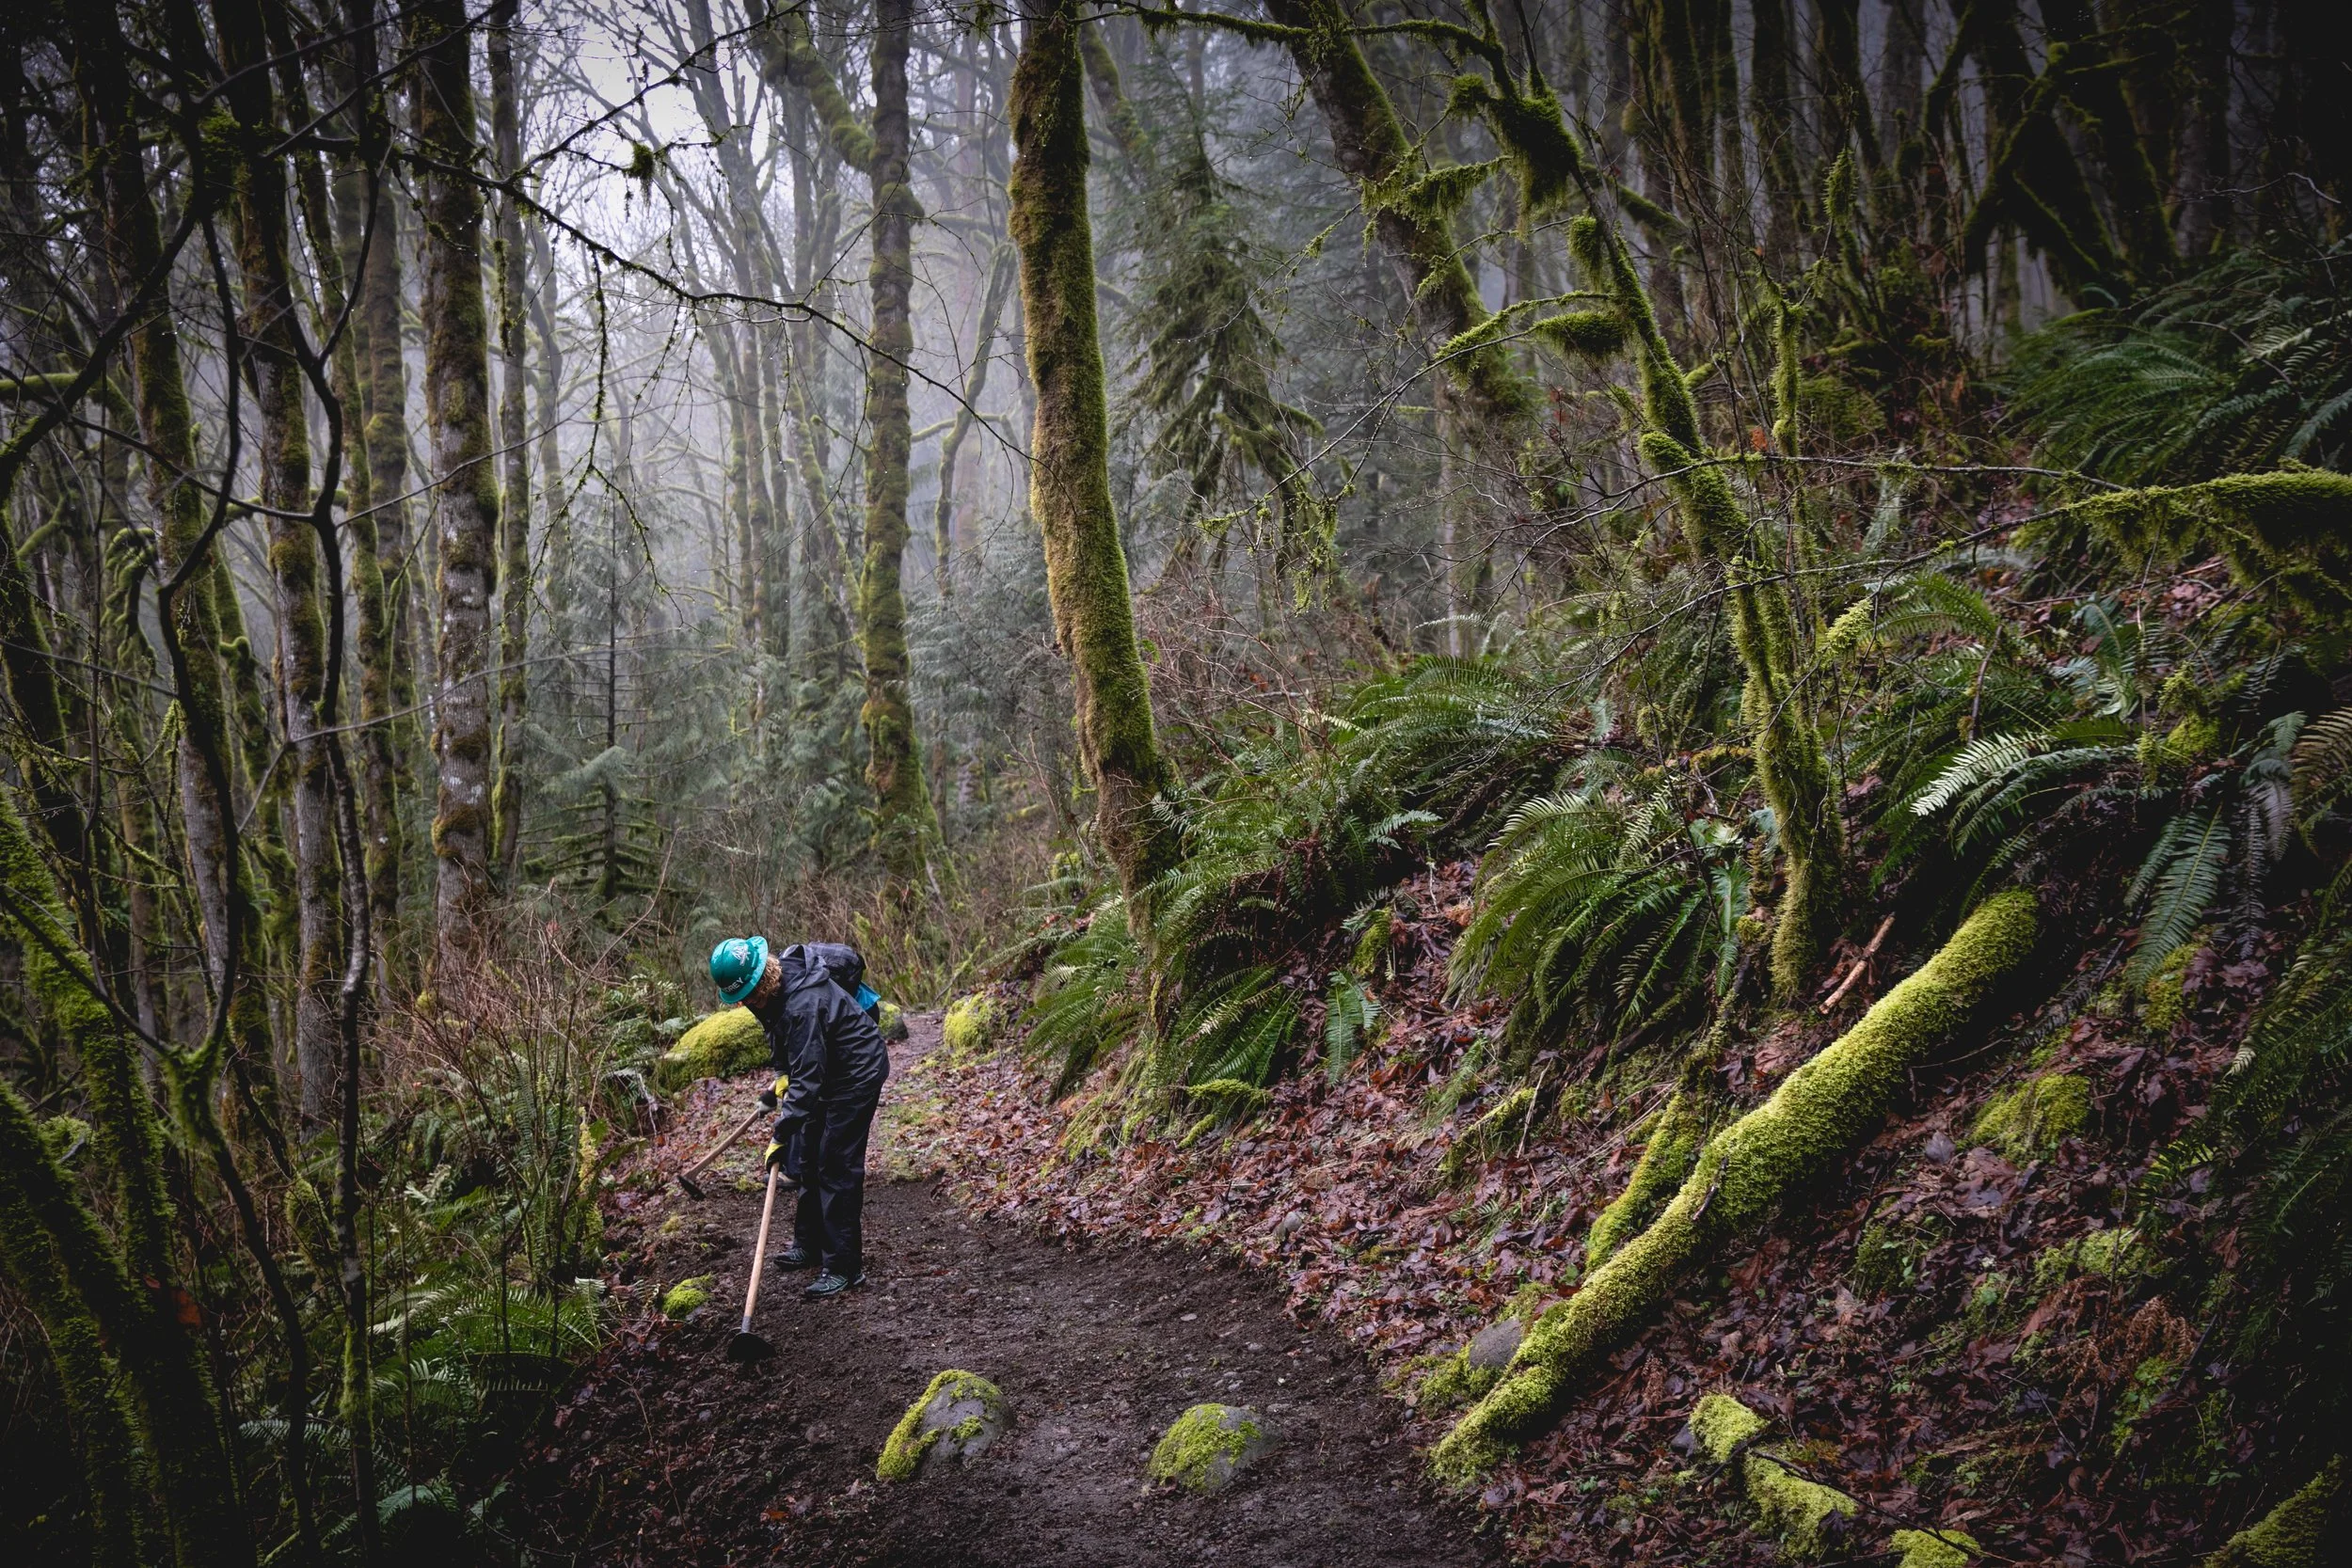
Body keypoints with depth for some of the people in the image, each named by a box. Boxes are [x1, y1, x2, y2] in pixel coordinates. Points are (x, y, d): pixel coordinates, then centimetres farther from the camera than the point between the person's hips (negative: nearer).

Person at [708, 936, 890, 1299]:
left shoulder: (802, 1006, -35)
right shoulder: (774, 987, -6)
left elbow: (807, 1080, -34)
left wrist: (782, 1135, -31)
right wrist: (784, 1077, 12)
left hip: (858, 1074, -10)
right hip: (830, 1070, 10)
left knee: (836, 1166, -10)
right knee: (807, 1158, 15)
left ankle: (844, 1268, -5)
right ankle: (810, 1245, 28)